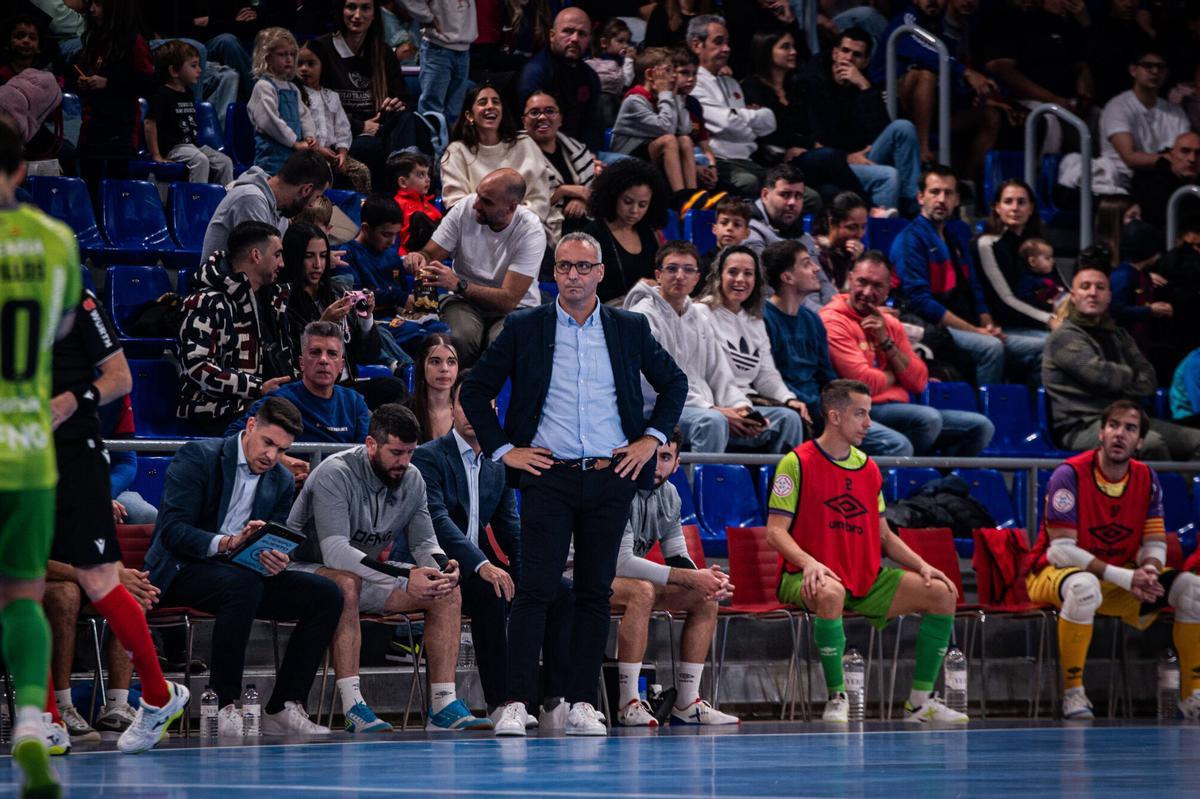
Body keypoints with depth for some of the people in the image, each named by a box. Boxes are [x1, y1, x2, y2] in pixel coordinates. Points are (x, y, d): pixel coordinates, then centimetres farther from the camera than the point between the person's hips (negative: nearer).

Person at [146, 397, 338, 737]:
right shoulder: (198, 457, -9)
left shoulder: (281, 481, 11)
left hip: (240, 573, 7)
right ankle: (224, 707, -33)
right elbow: (172, 530, -17)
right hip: (181, 570, -7)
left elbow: (275, 545, 10)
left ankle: (283, 708, -12)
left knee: (326, 595, -12)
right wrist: (227, 543, -34)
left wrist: (278, 562, -17)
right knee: (243, 583, -38)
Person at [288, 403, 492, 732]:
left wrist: (441, 566, -23)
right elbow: (335, 551, -33)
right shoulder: (336, 475, -23)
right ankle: (353, 708, -42)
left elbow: (424, 541, 4)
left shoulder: (412, 479, 0)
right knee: (346, 583, -41)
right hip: (311, 572, -7)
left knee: (448, 591, -10)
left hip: (370, 578, 7)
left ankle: (443, 706, -15)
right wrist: (404, 578, -42)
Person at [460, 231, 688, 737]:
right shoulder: (524, 329, 4)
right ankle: (516, 704, -10)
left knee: (595, 593, 3)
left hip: (611, 478, 2)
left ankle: (581, 704, 8)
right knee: (535, 589, -9)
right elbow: (474, 391, 9)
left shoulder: (629, 330, 9)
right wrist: (502, 449, 1)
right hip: (548, 475, -2)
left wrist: (652, 438, 10)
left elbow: (674, 382, 20)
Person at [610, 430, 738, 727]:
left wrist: (704, 578, -16)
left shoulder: (668, 495, 4)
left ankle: (686, 703, -3)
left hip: (630, 577, 9)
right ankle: (629, 704, -35)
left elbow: (677, 558, 8)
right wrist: (691, 578, -28)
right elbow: (622, 562, -29)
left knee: (706, 599, -2)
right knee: (642, 591, -37)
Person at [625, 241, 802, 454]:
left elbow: (721, 377, 19)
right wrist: (714, 411, -18)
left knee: (787, 418, -2)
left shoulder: (700, 320, 22)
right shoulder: (643, 317, -2)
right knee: (712, 421, -39)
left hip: (705, 410, 8)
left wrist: (742, 407, -4)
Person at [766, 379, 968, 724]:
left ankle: (920, 702, -2)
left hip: (867, 579, 7)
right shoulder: (797, 463, -5)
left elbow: (883, 534, 19)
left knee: (942, 593, -6)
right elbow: (775, 531, -10)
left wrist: (922, 565, 3)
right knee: (830, 593, -42)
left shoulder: (868, 468, 14)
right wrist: (809, 562, -28)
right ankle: (837, 698, -28)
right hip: (814, 579, -7)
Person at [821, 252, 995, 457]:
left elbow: (919, 383, 9)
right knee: (928, 418, -33)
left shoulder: (890, 324, 18)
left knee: (980, 427, 0)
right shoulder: (833, 321, -7)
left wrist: (886, 342, -2)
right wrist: (894, 375, 6)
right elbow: (866, 384, -15)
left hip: (897, 411, 8)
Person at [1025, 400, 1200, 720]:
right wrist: (1124, 577, -30)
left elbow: (1154, 544, 2)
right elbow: (1061, 550, -23)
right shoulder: (1070, 475, -18)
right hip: (1054, 574, -6)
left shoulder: (1147, 480, 0)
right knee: (1084, 586, -42)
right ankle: (1072, 691, -30)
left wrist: (1149, 571, -24)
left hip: (1122, 579, 6)